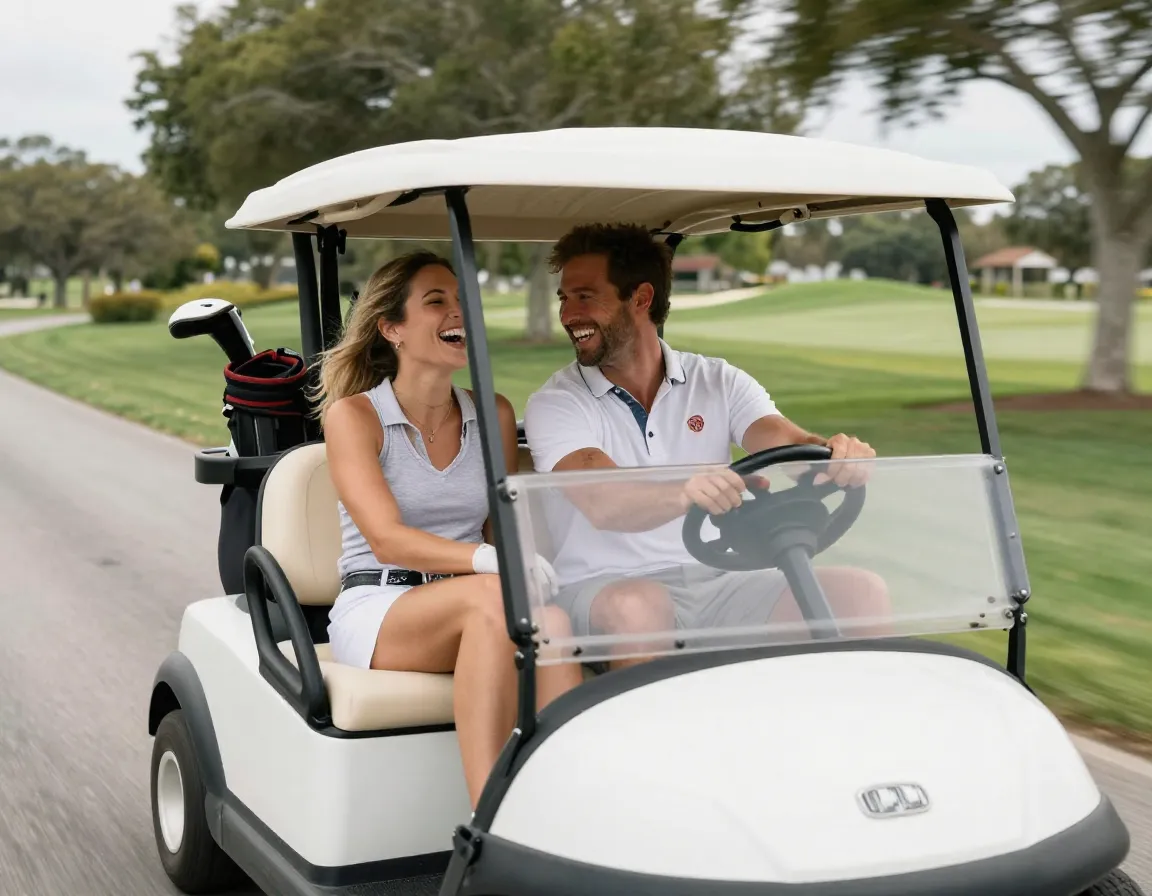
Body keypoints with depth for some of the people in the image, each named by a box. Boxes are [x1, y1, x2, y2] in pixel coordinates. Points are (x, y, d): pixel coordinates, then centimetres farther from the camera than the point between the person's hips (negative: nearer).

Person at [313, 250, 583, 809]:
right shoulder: (352, 415, -3)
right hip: (375, 613, -4)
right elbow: (387, 539, -16)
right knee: (493, 598, -36)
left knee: (547, 616, -32)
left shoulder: (494, 416, 12)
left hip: (472, 608, 4)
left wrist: (529, 566, -8)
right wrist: (489, 561, -32)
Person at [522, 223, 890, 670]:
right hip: (603, 589, -3)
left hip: (716, 584, 3)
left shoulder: (718, 382, 10)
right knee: (640, 607, -37)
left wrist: (834, 454, -32)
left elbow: (789, 444, -7)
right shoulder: (554, 403, -1)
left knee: (860, 591, -14)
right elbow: (602, 503, -19)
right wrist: (684, 493, -40)